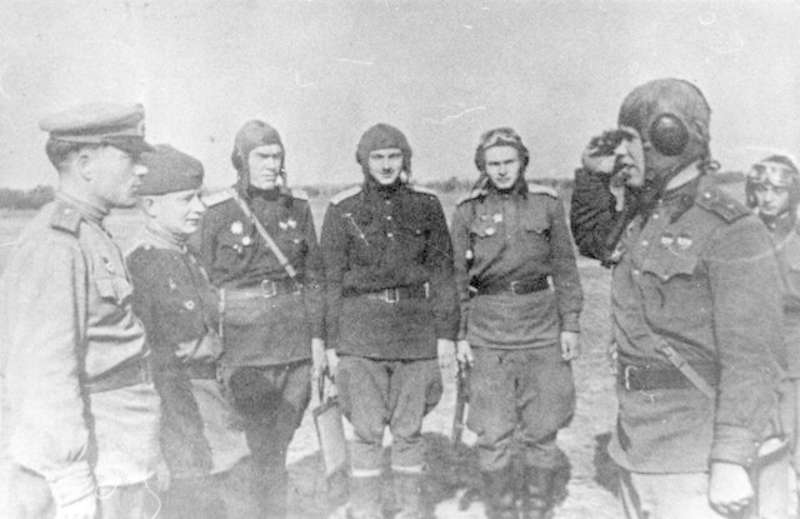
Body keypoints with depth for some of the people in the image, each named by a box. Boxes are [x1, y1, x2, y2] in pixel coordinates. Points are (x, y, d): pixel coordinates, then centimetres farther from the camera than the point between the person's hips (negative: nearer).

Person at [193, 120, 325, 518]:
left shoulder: (298, 208, 6)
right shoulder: (218, 215, 0)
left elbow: (313, 276, 8)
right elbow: (206, 284, 2)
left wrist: (317, 337, 3)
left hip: (296, 337, 3)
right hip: (245, 338, -2)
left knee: (283, 434, 10)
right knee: (264, 443, -1)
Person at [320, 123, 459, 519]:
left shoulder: (426, 206, 5)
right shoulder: (342, 209, 1)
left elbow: (442, 272, 6)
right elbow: (332, 279, 3)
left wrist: (446, 331, 1)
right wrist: (332, 340, 0)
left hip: (416, 327, 1)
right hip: (361, 326, -1)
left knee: (409, 427, 8)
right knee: (367, 429, 1)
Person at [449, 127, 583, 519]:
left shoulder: (547, 203, 2)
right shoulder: (468, 211, 1)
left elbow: (565, 267, 5)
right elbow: (458, 276, 4)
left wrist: (570, 324, 0)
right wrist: (460, 335, 0)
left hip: (541, 324, 1)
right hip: (488, 326, 0)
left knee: (541, 425, 7)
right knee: (494, 430, 2)